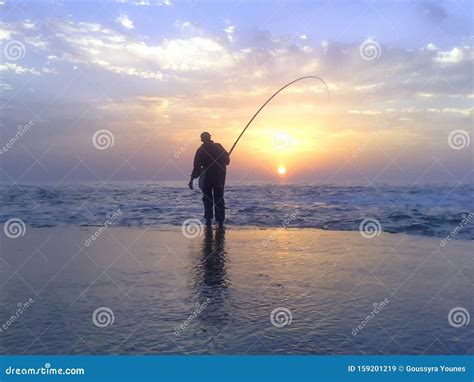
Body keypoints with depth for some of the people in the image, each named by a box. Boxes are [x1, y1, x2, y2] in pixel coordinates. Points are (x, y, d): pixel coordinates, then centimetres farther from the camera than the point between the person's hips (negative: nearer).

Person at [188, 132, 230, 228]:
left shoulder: (200, 150, -3)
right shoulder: (218, 147, -2)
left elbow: (197, 166, -5)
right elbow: (227, 160, 3)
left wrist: (192, 179, -1)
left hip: (206, 179, -1)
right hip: (219, 179, 1)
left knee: (207, 199, 8)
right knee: (219, 200, 6)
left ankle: (209, 220, 3)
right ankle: (220, 222, 3)